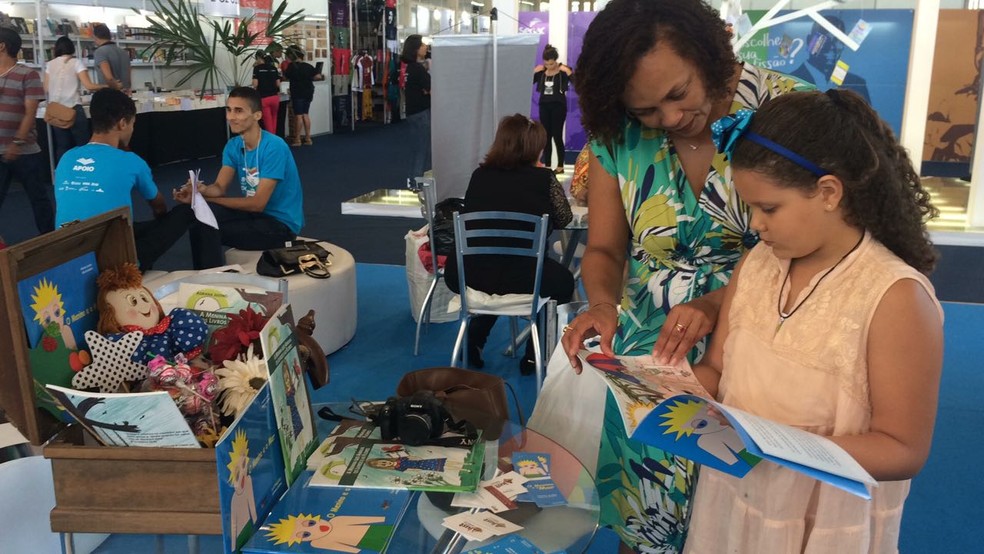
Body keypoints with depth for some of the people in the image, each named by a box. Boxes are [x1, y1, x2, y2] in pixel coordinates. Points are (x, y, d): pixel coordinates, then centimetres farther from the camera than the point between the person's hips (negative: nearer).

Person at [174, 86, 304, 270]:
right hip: (254, 212, 7)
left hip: (280, 223, -7)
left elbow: (258, 203, -22)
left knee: (205, 228, -20)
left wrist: (206, 199, -17)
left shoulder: (274, 147, -21)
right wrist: (202, 190, -30)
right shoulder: (233, 146, 4)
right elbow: (219, 187, -5)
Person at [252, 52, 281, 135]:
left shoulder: (257, 68, -5)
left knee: (268, 121, 2)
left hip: (263, 98, -4)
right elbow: (278, 84, 5)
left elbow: (255, 84, -9)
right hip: (275, 97, 4)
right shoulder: (274, 68, 7)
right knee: (274, 119, 20)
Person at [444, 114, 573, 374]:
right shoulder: (544, 178, 0)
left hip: (466, 276, 4)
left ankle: (474, 338, 27)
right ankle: (534, 355, 25)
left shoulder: (479, 175, 8)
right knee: (563, 280, 28)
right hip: (520, 278, -3)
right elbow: (563, 219, 14)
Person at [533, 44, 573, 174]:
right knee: (546, 136, 6)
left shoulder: (563, 70, -8)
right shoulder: (540, 71, 2)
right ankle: (546, 165, 14)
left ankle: (560, 166, 6)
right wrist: (534, 72, -10)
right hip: (544, 106, 4)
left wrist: (568, 72, -25)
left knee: (557, 136, -3)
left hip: (558, 106, -4)